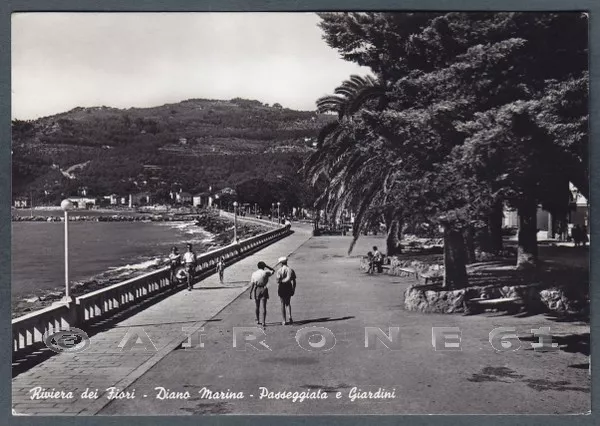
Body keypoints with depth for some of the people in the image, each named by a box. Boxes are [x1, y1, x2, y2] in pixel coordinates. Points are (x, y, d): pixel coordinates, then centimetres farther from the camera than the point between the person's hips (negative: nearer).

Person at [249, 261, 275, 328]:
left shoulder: (254, 273, 1)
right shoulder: (265, 272, -6)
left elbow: (252, 284, -2)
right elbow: (273, 271, 12)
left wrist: (250, 293, 3)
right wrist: (266, 266, 11)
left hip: (256, 290, 2)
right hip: (264, 290, -2)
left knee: (257, 306, 18)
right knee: (264, 307, 0)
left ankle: (258, 320, 28)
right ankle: (263, 322, -5)